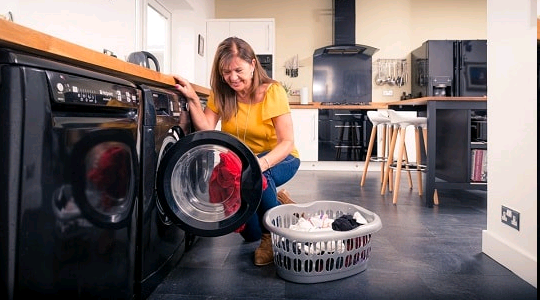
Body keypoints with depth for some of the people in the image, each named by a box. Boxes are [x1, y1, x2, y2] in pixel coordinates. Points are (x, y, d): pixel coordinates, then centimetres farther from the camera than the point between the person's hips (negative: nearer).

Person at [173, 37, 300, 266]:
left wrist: (262, 163, -40)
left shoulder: (272, 92, -18)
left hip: (279, 160, -2)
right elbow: (207, 130, -11)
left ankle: (272, 233, -14)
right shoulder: (221, 93, -5)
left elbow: (287, 142, -22)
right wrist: (193, 99, -23)